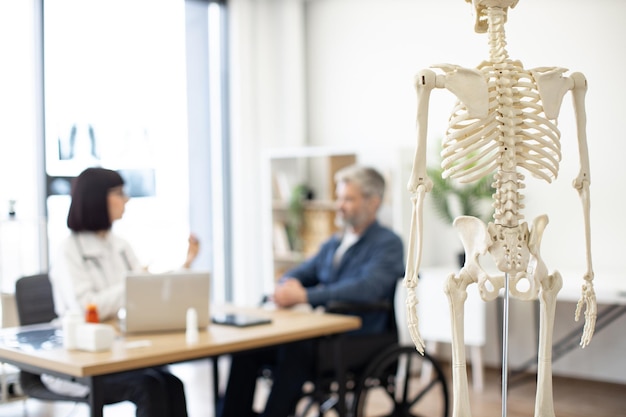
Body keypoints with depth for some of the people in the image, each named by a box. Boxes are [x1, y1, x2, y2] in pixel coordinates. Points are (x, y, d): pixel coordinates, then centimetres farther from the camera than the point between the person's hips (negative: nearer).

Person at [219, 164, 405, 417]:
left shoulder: (388, 244, -3)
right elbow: (302, 272, 20)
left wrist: (304, 296, -24)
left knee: (294, 350, -34)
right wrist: (286, 287, -7)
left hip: (356, 342, -7)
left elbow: (367, 288, -21)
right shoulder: (334, 243, 22)